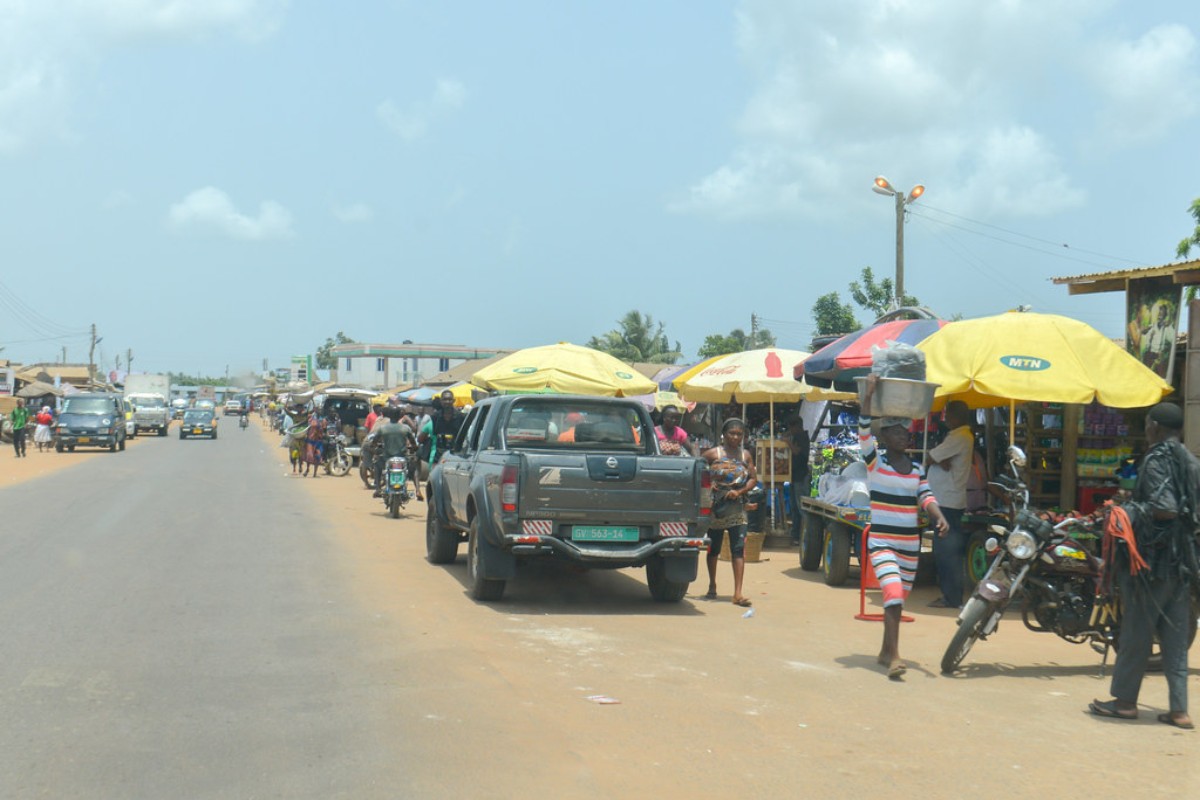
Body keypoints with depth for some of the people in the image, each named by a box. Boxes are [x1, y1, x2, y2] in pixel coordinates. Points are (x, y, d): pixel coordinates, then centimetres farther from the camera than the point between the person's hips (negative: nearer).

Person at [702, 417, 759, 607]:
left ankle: (738, 593, -13)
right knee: (714, 549, 11)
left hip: (737, 508, 1)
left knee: (739, 549, -9)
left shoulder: (745, 455, 7)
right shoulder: (713, 454, -1)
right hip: (716, 506, -1)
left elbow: (753, 479, 8)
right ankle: (712, 586, 29)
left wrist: (739, 492, -8)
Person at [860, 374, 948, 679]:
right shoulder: (875, 462, -5)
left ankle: (886, 651, 29)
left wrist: (940, 517, -17)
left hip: (910, 544, 6)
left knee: (899, 599, 14)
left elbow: (926, 496, 2)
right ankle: (894, 657, -24)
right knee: (893, 593, -22)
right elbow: (864, 433, -19)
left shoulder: (917, 468, 11)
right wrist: (868, 395, -24)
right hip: (881, 542, -6)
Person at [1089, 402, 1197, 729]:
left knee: (1136, 632, 1)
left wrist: (1131, 511, -11)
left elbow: (1165, 508, -23)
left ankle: (1125, 701, 9)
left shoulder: (1157, 460, -13)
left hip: (1153, 559, -8)